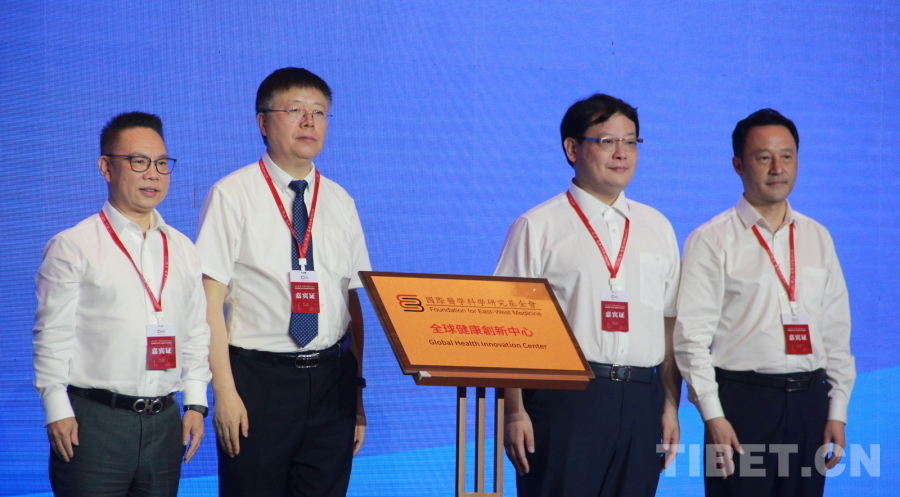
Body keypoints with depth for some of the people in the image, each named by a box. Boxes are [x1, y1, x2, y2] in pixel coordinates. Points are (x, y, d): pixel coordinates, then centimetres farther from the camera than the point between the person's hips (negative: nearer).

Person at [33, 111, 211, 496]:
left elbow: (197, 333, 15)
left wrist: (195, 403, 8)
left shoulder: (182, 250, 14)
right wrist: (57, 410, -9)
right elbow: (53, 335, -4)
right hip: (94, 420, -5)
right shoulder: (73, 247, -2)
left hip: (164, 421, 5)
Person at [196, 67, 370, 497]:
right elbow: (209, 301, -7)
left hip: (330, 380, 4)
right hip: (258, 378, -4)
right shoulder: (233, 196, -4)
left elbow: (353, 303, 13)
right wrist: (225, 393, -13)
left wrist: (357, 395, 11)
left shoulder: (340, 204, 11)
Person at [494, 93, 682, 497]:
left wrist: (671, 405, 8)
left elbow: (671, 324, 15)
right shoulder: (538, 228, 2)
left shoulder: (658, 229, 16)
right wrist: (515, 410, -10)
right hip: (564, 398, -4)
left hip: (641, 401, 4)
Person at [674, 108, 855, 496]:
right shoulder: (711, 242, -3)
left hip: (809, 402, 4)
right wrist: (713, 416, -13)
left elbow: (836, 331, 12)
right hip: (742, 402, -4)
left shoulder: (817, 238, 12)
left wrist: (838, 411, 6)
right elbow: (692, 337, -7)